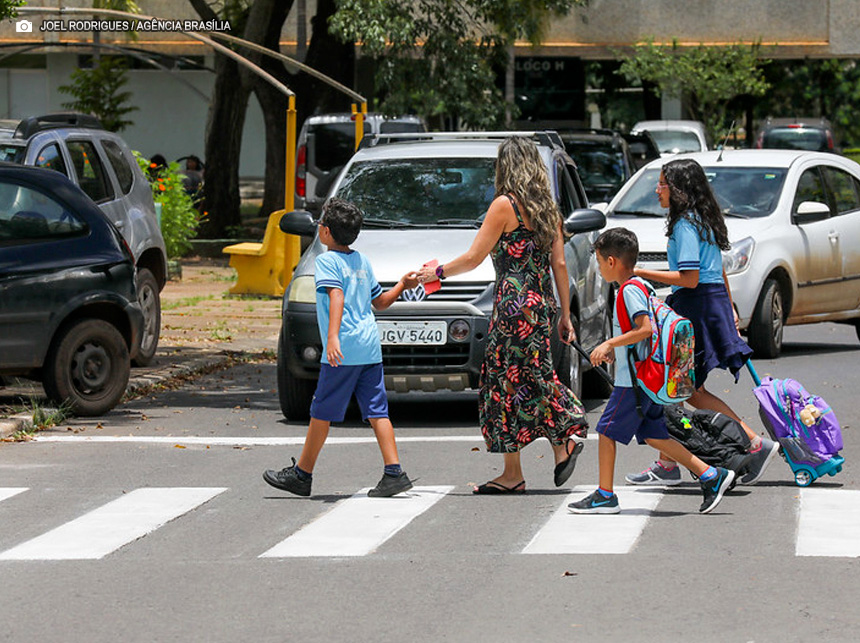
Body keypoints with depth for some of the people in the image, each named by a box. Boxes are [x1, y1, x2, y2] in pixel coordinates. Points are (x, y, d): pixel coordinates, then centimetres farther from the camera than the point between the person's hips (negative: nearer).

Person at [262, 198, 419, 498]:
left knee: (322, 412, 2)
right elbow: (380, 301, 24)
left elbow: (336, 296, -21)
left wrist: (333, 337, -31)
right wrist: (403, 285, 38)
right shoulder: (362, 261, 17)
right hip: (370, 348, 7)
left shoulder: (326, 261, -6)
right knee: (376, 411, 4)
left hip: (343, 351, -7)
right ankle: (394, 473, -5)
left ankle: (301, 475, 10)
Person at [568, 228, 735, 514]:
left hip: (633, 382, -10)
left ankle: (604, 496, 4)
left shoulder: (629, 290, -15)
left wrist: (609, 343, -21)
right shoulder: (641, 286, 16)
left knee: (606, 431, -1)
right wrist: (616, 350, 20)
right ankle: (711, 476, 8)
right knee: (653, 436, 11)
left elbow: (645, 328, -25)